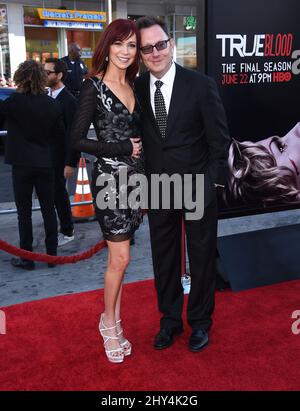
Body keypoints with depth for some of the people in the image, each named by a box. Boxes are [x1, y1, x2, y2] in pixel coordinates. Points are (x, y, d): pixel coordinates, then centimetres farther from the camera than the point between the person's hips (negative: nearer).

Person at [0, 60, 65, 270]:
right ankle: (52, 255, 18)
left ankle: (27, 257, 12)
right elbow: (60, 133, 6)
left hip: (22, 163, -3)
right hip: (46, 163, 3)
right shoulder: (53, 104, -2)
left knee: (24, 212, 6)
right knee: (49, 209, 11)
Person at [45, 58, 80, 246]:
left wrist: (71, 163, -20)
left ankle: (67, 232, 21)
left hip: (59, 156, -6)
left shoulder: (69, 100, -17)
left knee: (59, 192, 5)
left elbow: (72, 133, -18)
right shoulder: (47, 96, 6)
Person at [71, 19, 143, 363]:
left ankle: (115, 323, 24)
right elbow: (77, 141, -11)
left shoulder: (134, 86, 10)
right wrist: (122, 148, -13)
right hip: (109, 178, -5)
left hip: (134, 178, 6)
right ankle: (109, 321, 19)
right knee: (120, 257, -3)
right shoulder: (93, 87, -8)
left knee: (119, 257, 11)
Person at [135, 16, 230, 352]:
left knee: (202, 258, 11)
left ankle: (200, 321, 31)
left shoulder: (201, 85, -9)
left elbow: (219, 140, -5)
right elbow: (137, 137, 6)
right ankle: (170, 319, 33)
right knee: (163, 258, 13)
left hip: (197, 189, -2)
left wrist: (209, 183, -9)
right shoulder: (136, 89, 0)